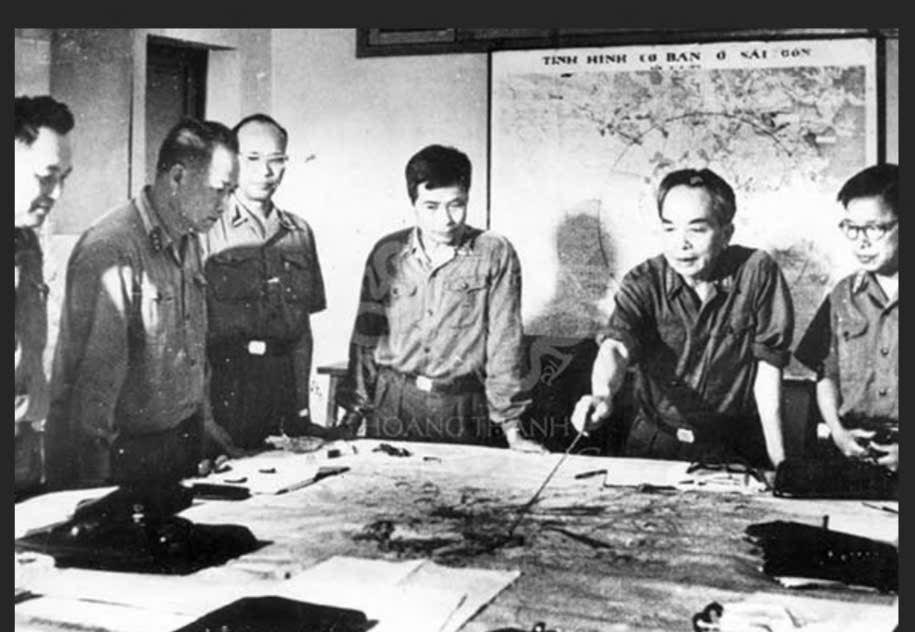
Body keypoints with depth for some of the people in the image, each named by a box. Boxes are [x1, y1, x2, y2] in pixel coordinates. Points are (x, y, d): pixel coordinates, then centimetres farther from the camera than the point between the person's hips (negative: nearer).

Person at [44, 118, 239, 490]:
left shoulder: (188, 243, 8)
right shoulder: (110, 250, -21)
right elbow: (94, 378, -22)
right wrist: (92, 482, -20)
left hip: (184, 444, 8)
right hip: (125, 456, -8)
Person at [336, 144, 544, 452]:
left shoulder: (495, 254, -4)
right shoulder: (387, 253, 3)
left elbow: (503, 343, -5)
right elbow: (365, 336, 9)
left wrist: (511, 430, -7)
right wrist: (353, 411, 6)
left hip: (462, 411, -2)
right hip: (391, 406, 2)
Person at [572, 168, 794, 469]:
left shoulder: (757, 272, -9)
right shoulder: (644, 282, -7)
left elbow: (767, 367, -7)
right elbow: (616, 345, -22)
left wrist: (778, 459, -8)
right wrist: (602, 395, -45)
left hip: (733, 447, -1)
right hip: (655, 440, 1)